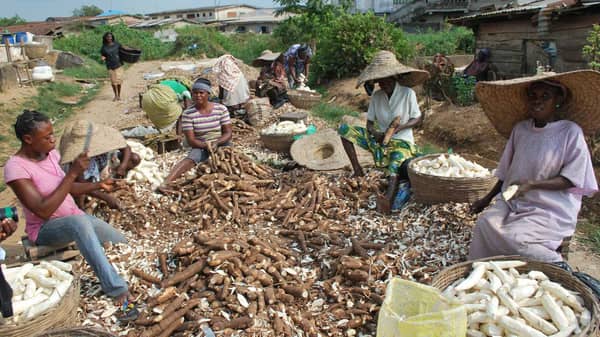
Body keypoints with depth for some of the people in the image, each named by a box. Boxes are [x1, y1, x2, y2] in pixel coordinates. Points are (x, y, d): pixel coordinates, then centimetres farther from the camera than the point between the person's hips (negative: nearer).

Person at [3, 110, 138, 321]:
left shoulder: (50, 153, -1)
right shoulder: (16, 168, -22)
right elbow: (43, 211, -29)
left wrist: (98, 185, -2)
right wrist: (73, 173, -30)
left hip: (75, 218, 8)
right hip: (46, 229, -8)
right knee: (79, 222, -40)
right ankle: (119, 292, -43)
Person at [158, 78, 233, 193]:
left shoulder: (221, 109, -5)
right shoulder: (188, 114, -8)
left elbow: (228, 133, -4)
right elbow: (191, 140, -10)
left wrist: (216, 143, -23)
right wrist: (205, 145, -27)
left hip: (221, 144, 6)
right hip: (201, 146, -5)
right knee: (190, 159, -33)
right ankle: (166, 183, -48)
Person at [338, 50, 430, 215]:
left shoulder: (408, 93, -10)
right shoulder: (376, 96, 1)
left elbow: (417, 119, -4)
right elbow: (370, 122, 5)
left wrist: (400, 127, -22)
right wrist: (374, 132, -18)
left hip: (401, 141, -5)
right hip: (378, 139, 5)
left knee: (395, 164, -38)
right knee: (344, 129, -7)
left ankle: (388, 199, -65)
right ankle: (357, 170, -9)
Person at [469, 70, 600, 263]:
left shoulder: (570, 132, -7)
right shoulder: (520, 128, 7)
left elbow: (571, 179, -8)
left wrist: (532, 185, -22)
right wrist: (488, 198, 18)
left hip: (550, 211, -4)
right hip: (513, 202, 5)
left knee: (514, 238, -26)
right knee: (485, 223, -22)